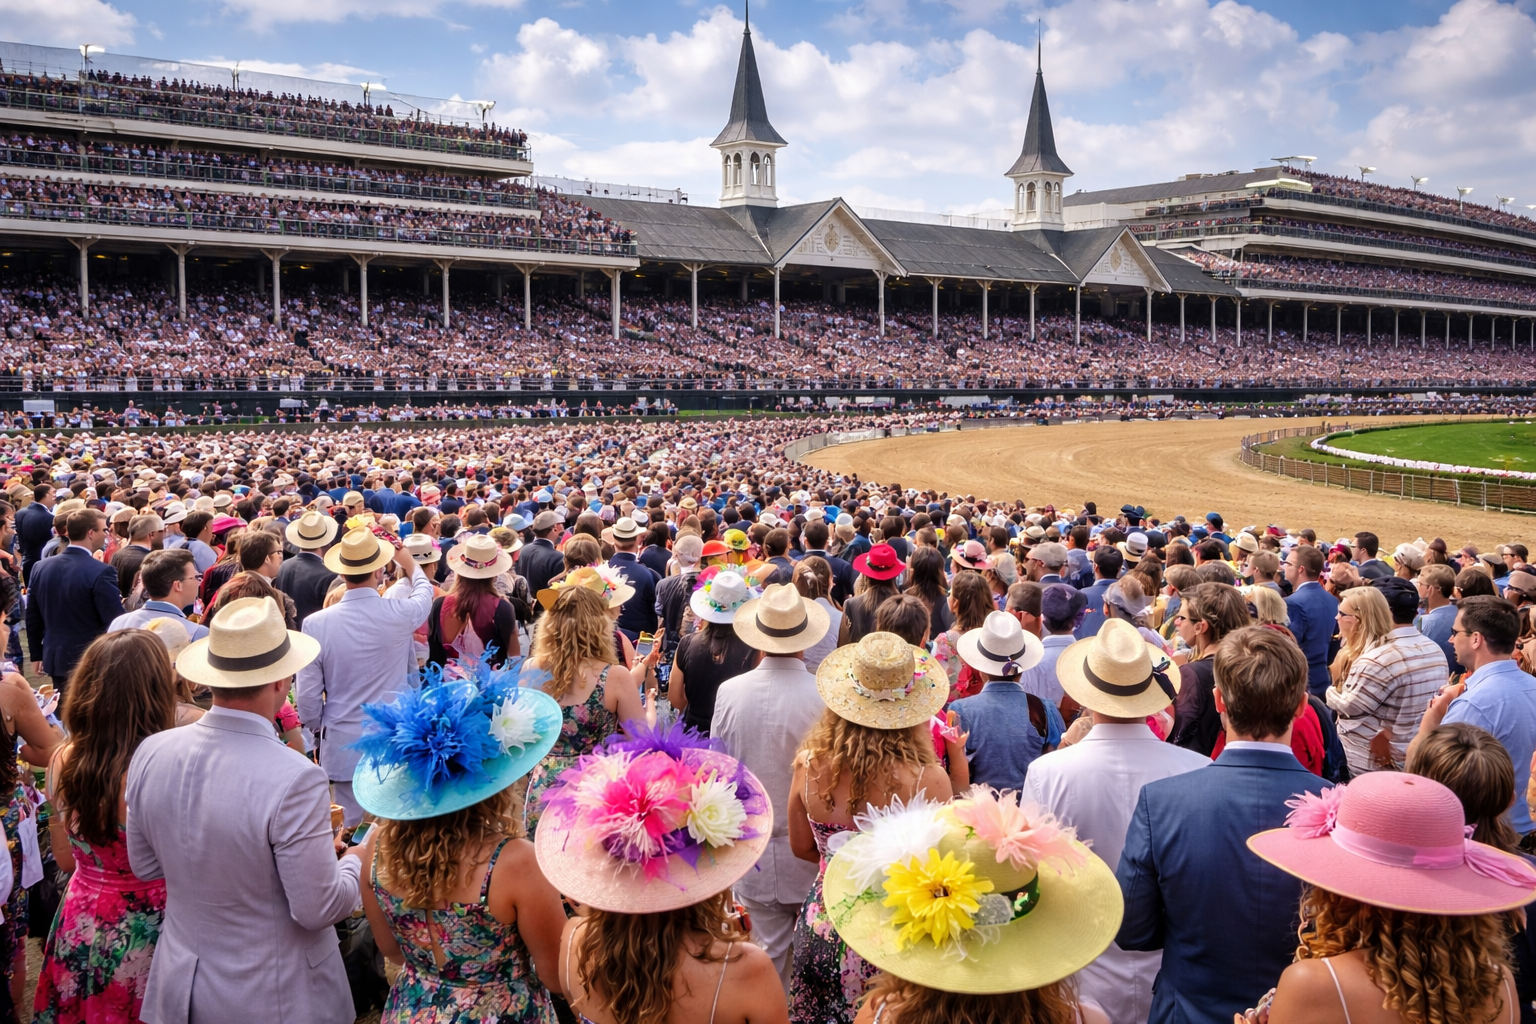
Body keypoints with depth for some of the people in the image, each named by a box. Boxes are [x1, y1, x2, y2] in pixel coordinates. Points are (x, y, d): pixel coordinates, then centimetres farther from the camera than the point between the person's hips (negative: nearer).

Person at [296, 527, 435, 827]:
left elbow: (308, 694, -7)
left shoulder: (316, 624, -14)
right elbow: (425, 591, 12)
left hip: (344, 745, 0)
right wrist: (408, 562, 32)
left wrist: (317, 730, 13)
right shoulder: (401, 613, -14)